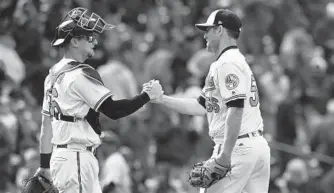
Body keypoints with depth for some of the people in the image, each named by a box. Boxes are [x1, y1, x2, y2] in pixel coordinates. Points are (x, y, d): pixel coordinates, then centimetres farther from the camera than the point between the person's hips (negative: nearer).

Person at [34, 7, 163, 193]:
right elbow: (113, 110, -19)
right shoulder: (81, 74, -14)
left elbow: (46, 124, 18)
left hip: (59, 155, 10)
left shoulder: (54, 74, 15)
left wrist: (45, 165, 22)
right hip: (76, 158, -10)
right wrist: (147, 95, -9)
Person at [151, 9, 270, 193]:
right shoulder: (237, 61, 22)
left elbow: (236, 110, -21)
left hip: (238, 148, -9)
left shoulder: (228, 63, -10)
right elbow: (201, 106, 22)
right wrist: (161, 99, 18)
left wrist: (225, 155, -25)